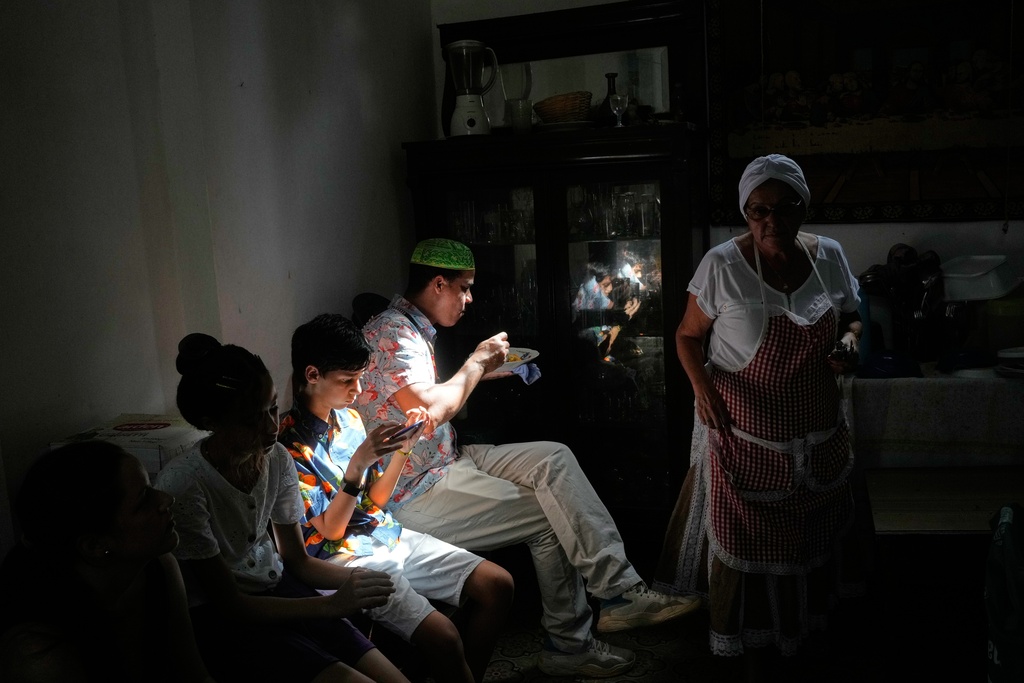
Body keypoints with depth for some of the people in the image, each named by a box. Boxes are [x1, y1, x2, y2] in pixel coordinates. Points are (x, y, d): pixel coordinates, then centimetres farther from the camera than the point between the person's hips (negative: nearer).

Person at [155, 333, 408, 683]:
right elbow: (229, 604, -17)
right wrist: (332, 604, -22)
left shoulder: (277, 460, -7)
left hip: (276, 587, 5)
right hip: (217, 616, -5)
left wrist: (355, 578, -15)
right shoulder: (182, 486, -25)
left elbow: (298, 559, 5)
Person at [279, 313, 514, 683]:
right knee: (442, 636, -26)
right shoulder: (290, 443, -17)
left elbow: (375, 500, 10)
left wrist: (403, 448, -5)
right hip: (344, 556, -8)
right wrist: (358, 464, -28)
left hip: (387, 535, 8)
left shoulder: (349, 418, 5)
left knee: (498, 584, -1)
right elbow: (330, 531, -16)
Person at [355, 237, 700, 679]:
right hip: (415, 492, -10)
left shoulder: (413, 329, 13)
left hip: (447, 460, 10)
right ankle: (570, 646, 4)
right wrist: (476, 362, -16)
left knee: (553, 458, -5)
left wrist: (479, 373, 9)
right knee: (552, 518, -11)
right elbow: (430, 410, -31)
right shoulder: (391, 332, -19)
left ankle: (621, 593, -10)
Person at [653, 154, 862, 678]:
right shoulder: (722, 265, -13)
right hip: (744, 434, -4)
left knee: (808, 537, 18)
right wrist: (702, 386, -19)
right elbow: (688, 335, -3)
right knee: (744, 540, 6)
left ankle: (801, 635, 42)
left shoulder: (829, 256, -1)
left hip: (817, 436, 4)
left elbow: (851, 318, 13)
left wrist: (849, 342, -9)